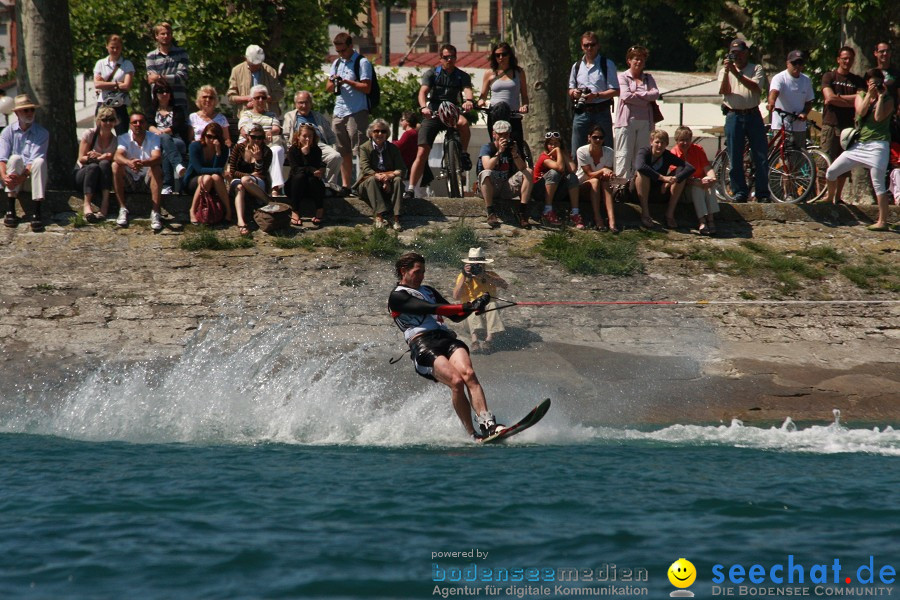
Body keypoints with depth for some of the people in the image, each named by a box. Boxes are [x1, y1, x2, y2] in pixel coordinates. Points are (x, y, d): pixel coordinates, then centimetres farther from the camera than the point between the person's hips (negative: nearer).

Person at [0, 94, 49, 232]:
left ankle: (37, 213, -42)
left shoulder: (42, 133, -2)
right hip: (13, 176, 1)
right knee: (15, 158, -30)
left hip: (31, 177, -1)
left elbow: (35, 161, -15)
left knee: (40, 162, -32)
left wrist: (21, 178, -30)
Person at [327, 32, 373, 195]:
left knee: (359, 152, -10)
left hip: (357, 113, -7)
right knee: (343, 152, 9)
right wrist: (334, 82, -3)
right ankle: (345, 186, 12)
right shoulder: (337, 63, 18)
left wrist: (347, 81, -17)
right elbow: (328, 88, 19)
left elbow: (366, 88, -11)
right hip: (339, 113, 7)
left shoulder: (362, 62, -4)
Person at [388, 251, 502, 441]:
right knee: (456, 381, -27)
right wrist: (464, 307, -14)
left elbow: (455, 317, 28)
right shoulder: (397, 296, 7)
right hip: (422, 343, -6)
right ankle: (473, 435, -24)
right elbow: (428, 309, -8)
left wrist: (474, 306, 8)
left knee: (468, 374, -24)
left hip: (445, 338, 6)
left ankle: (488, 425, -37)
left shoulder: (428, 291, 31)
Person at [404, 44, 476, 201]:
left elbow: (467, 90, -13)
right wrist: (424, 107, -33)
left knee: (463, 122, -36)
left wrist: (469, 100, -38)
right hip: (432, 115, 0)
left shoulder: (462, 76, 6)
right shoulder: (432, 74, 4)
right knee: (422, 153, -11)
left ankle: (464, 154, -14)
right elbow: (423, 91, -11)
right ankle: (411, 188, -7)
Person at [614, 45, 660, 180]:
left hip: (644, 122, 4)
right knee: (624, 155, -8)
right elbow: (625, 96, -9)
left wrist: (637, 94, -6)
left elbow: (656, 94, 3)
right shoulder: (623, 77, 6)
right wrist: (646, 101, -4)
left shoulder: (648, 78, 19)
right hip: (627, 121, -4)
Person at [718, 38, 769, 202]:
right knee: (735, 158, -1)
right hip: (733, 116, 1)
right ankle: (740, 193, 6)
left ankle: (763, 193, 3)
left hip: (753, 115, -1)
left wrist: (737, 73, -18)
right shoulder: (725, 71, 12)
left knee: (761, 157, -3)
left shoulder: (756, 69, 8)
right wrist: (726, 71, -15)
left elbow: (756, 88, -10)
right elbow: (724, 91, -3)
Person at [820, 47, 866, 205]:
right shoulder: (829, 77, 6)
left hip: (848, 126, 3)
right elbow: (829, 97, -10)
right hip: (830, 125, -3)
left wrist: (838, 98, -8)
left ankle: (838, 197, 13)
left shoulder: (857, 81, 13)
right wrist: (850, 101, -6)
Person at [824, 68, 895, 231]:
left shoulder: (888, 100, 1)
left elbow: (879, 117, -16)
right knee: (831, 172, 7)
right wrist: (869, 94, -9)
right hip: (859, 144, 5)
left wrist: (881, 96, -12)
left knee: (878, 184, -11)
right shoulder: (861, 95, 13)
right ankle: (830, 198, 35)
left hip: (878, 144, -5)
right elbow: (861, 111, -7)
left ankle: (883, 221, -11)